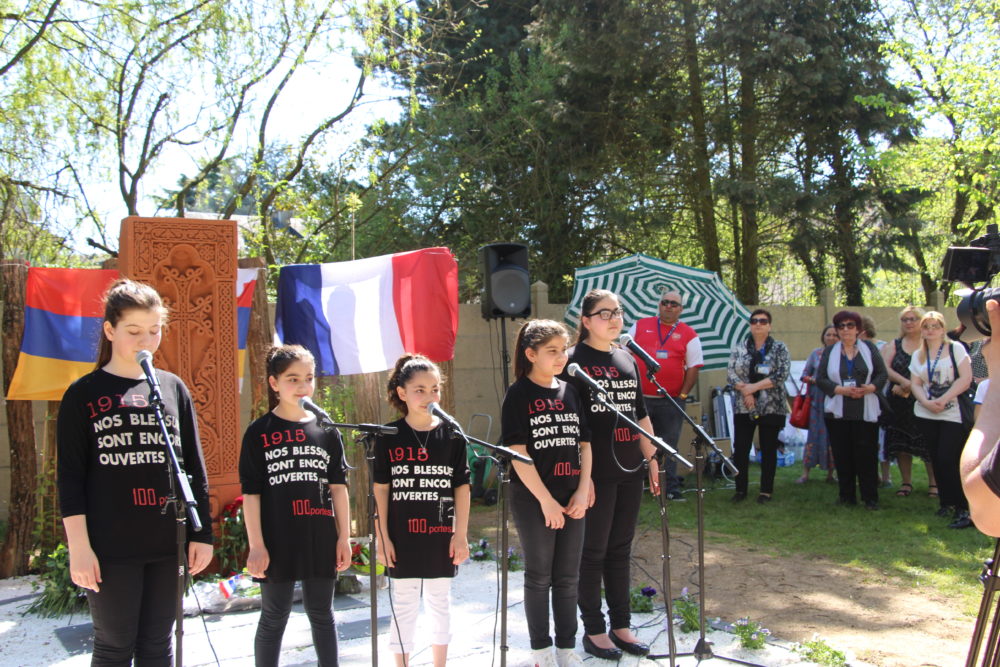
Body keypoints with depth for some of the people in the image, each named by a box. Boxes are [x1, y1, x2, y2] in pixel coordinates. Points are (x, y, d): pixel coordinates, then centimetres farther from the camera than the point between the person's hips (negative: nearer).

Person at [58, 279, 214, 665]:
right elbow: (70, 478, -3)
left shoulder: (173, 389, 8)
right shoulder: (83, 395, -1)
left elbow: (195, 468, 10)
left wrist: (202, 534, 7)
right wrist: (79, 547, -9)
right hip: (109, 548, -3)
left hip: (167, 545, 3)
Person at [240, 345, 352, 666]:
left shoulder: (326, 431, 5)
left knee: (321, 614, 13)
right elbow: (251, 493, -4)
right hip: (277, 541, -2)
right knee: (273, 618, 8)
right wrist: (256, 545, -8)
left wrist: (344, 537, 3)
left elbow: (338, 487, 7)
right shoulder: (259, 433, -2)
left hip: (321, 540, 3)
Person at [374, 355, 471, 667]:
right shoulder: (389, 437, -4)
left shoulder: (451, 435, -1)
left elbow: (461, 487, 1)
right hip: (403, 536, -1)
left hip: (441, 535, 2)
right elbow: (381, 489, -2)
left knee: (439, 602, 15)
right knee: (403, 605, 7)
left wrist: (461, 535, -2)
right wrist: (383, 538, -4)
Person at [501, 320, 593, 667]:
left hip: (572, 498, 5)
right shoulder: (518, 395, -8)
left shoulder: (570, 391, 8)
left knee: (568, 577, 11)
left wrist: (583, 491, -3)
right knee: (539, 576, 7)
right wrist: (547, 500, -16)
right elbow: (517, 453, -13)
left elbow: (584, 444, 9)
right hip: (533, 500, -5)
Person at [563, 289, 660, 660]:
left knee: (620, 549, 14)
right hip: (596, 472, -6)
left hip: (629, 470, 6)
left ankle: (621, 625, 24)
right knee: (593, 551, 4)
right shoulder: (574, 361, -7)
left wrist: (652, 458, 14)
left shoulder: (627, 359, 13)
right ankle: (593, 630, 16)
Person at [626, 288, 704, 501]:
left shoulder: (688, 335, 3)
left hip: (671, 402, -1)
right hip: (639, 398, 1)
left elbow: (693, 368, 3)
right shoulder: (640, 326, 7)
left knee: (668, 446, 6)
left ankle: (671, 488, 14)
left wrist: (682, 395, -4)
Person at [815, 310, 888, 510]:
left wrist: (869, 388, -14)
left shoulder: (869, 348, 8)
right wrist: (843, 390, -13)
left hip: (866, 411, -1)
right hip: (837, 411, 1)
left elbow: (882, 374, 6)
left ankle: (870, 497, 3)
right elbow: (820, 379, 1)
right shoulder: (829, 352, 8)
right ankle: (847, 495, 12)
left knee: (867, 454, -4)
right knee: (842, 455, 3)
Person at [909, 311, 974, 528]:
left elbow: (966, 378, -9)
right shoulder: (918, 355, 13)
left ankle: (963, 509, -8)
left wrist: (943, 400, -16)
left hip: (954, 414, -5)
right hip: (926, 415, 5)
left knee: (947, 460, -14)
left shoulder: (955, 348, 0)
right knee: (937, 460, 8)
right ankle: (947, 503, 20)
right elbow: (915, 384, 8)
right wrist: (927, 402, -12)